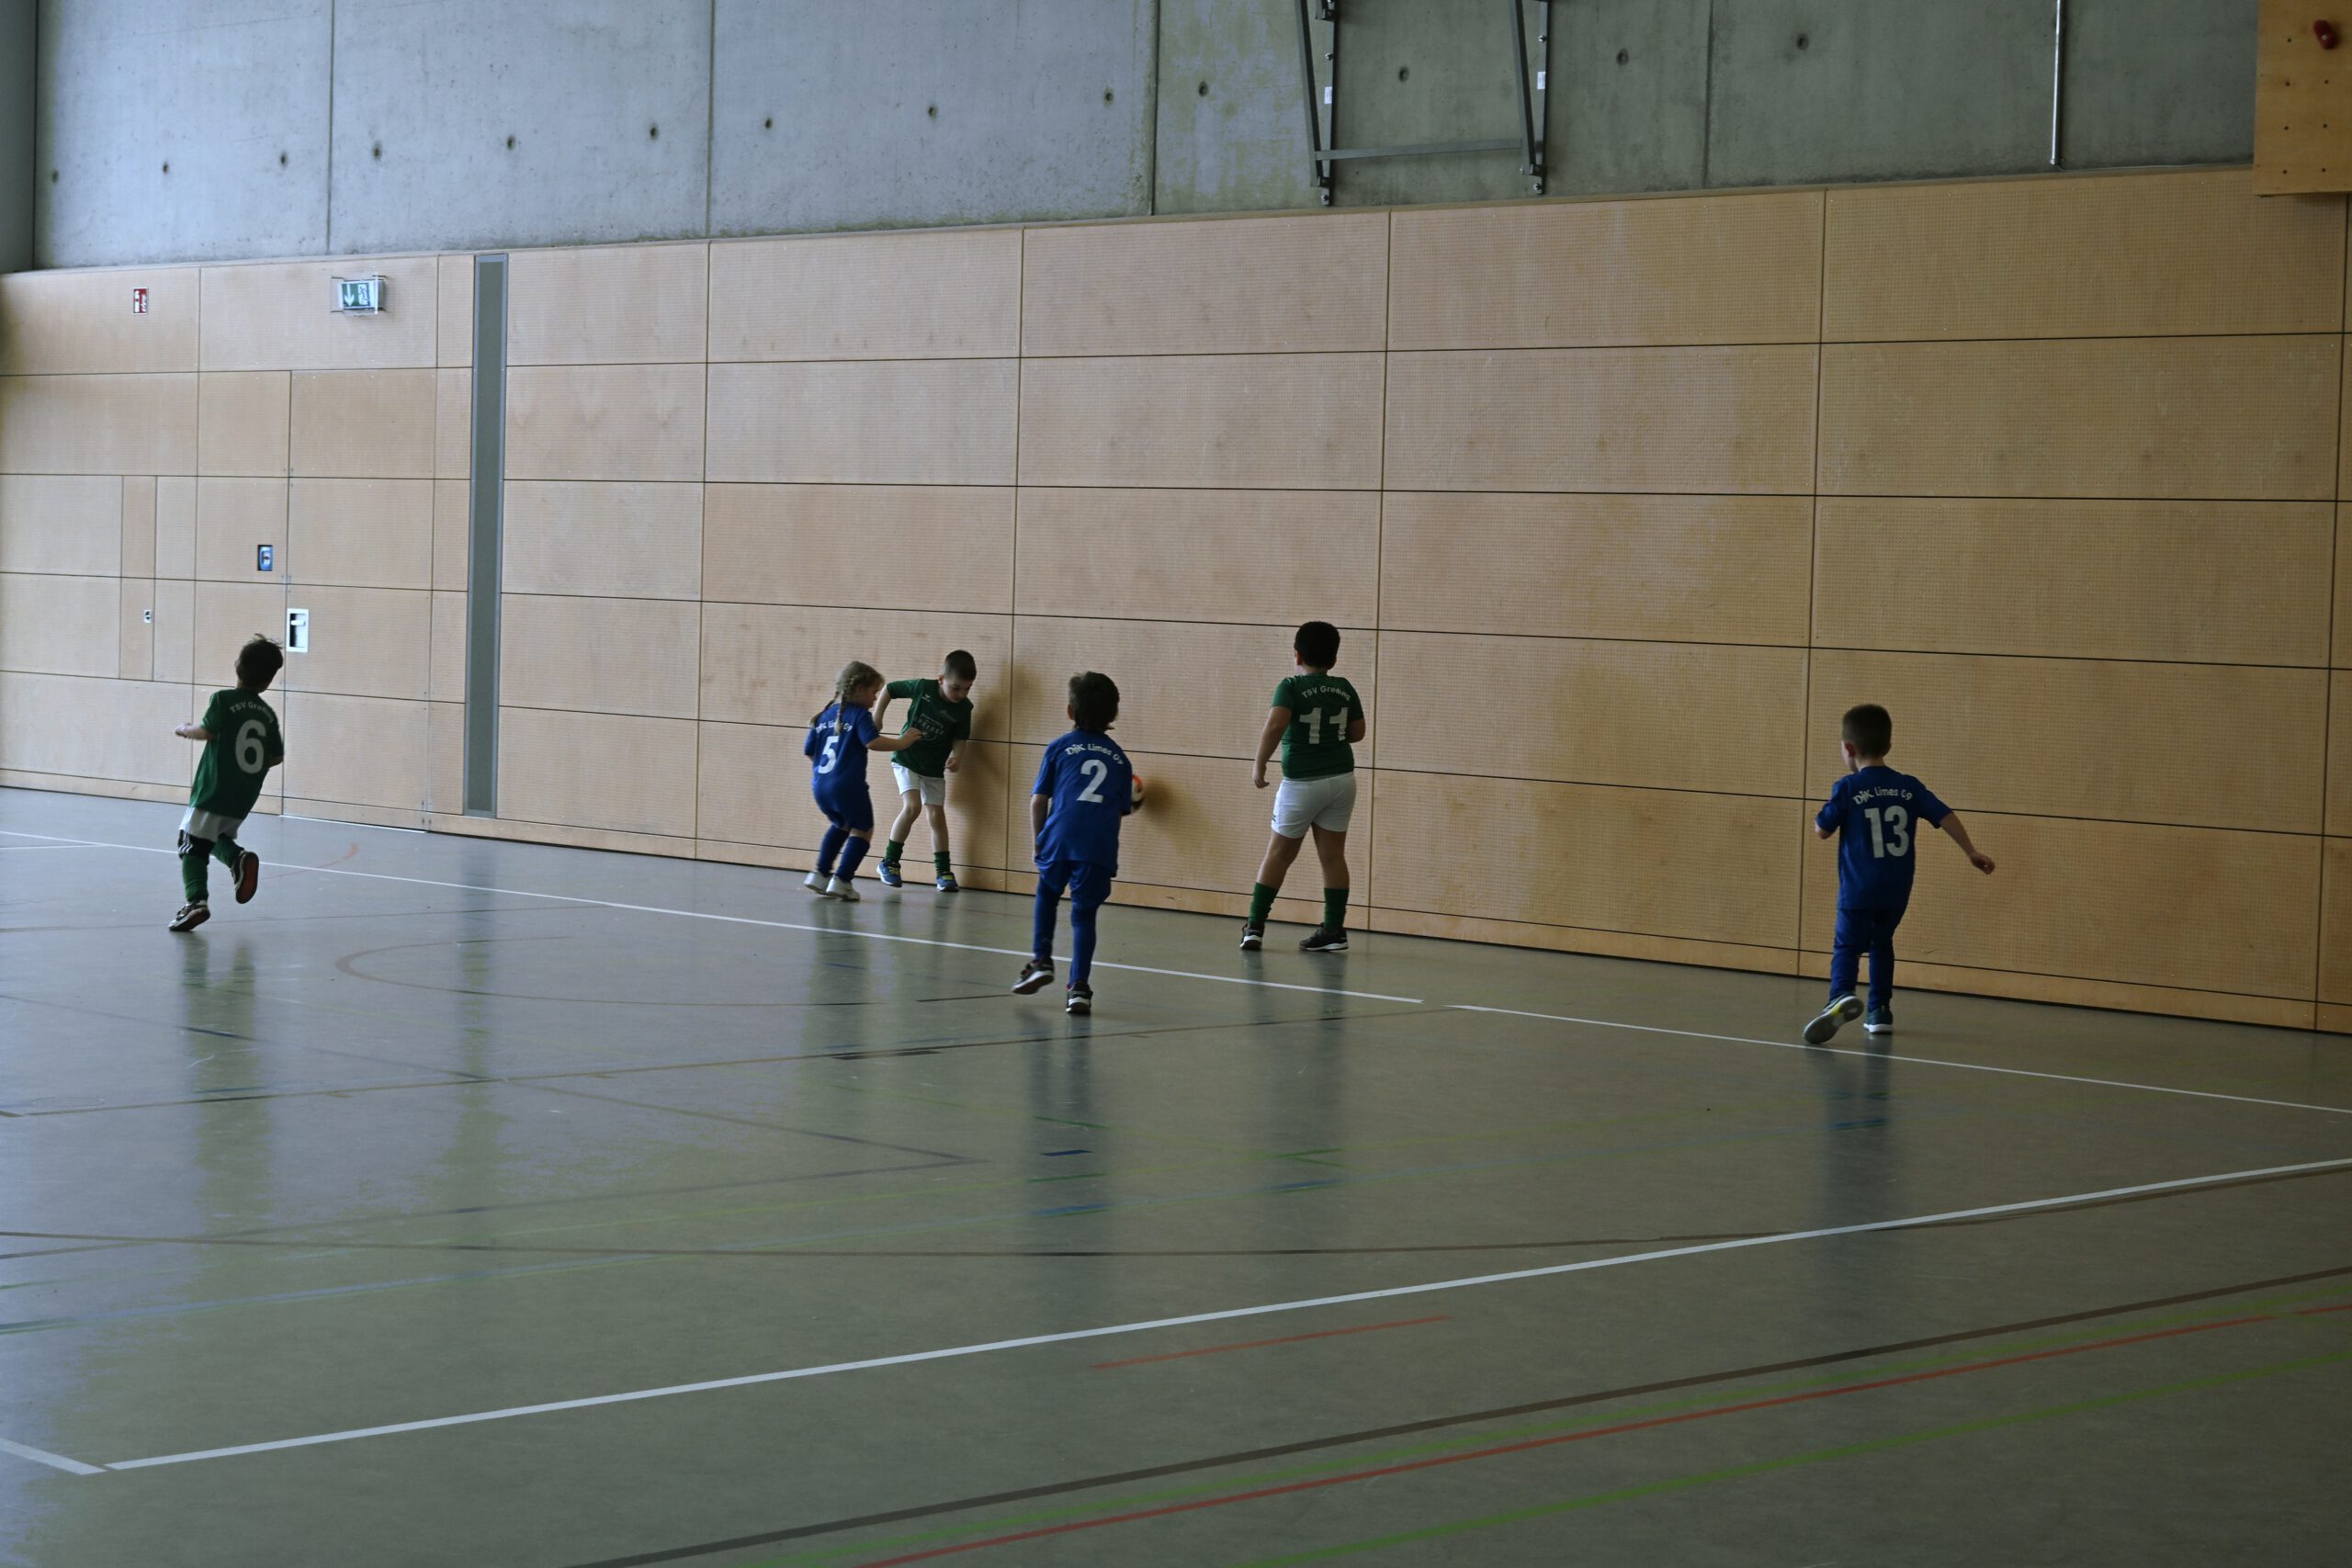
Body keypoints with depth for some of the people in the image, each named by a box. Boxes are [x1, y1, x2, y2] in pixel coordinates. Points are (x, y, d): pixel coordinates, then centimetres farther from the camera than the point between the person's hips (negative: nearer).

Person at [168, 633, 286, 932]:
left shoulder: (224, 700, -7)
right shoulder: (268, 714, 8)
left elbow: (206, 731, -18)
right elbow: (277, 757, 11)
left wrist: (185, 730, 2)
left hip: (214, 790, -6)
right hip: (245, 796, 6)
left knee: (193, 845, -3)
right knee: (219, 838, 26)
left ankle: (196, 900, -21)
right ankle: (240, 858, -4)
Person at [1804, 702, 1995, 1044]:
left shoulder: (1847, 789, -7)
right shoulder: (1909, 786, 4)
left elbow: (1821, 831, -2)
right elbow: (1946, 817, 1)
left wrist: (1830, 809, 18)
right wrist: (1971, 852, 7)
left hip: (1858, 889, -4)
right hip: (1896, 890, 4)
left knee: (1847, 945, -5)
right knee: (1881, 944, 22)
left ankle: (1841, 996, -31)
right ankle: (1880, 1010, 24)